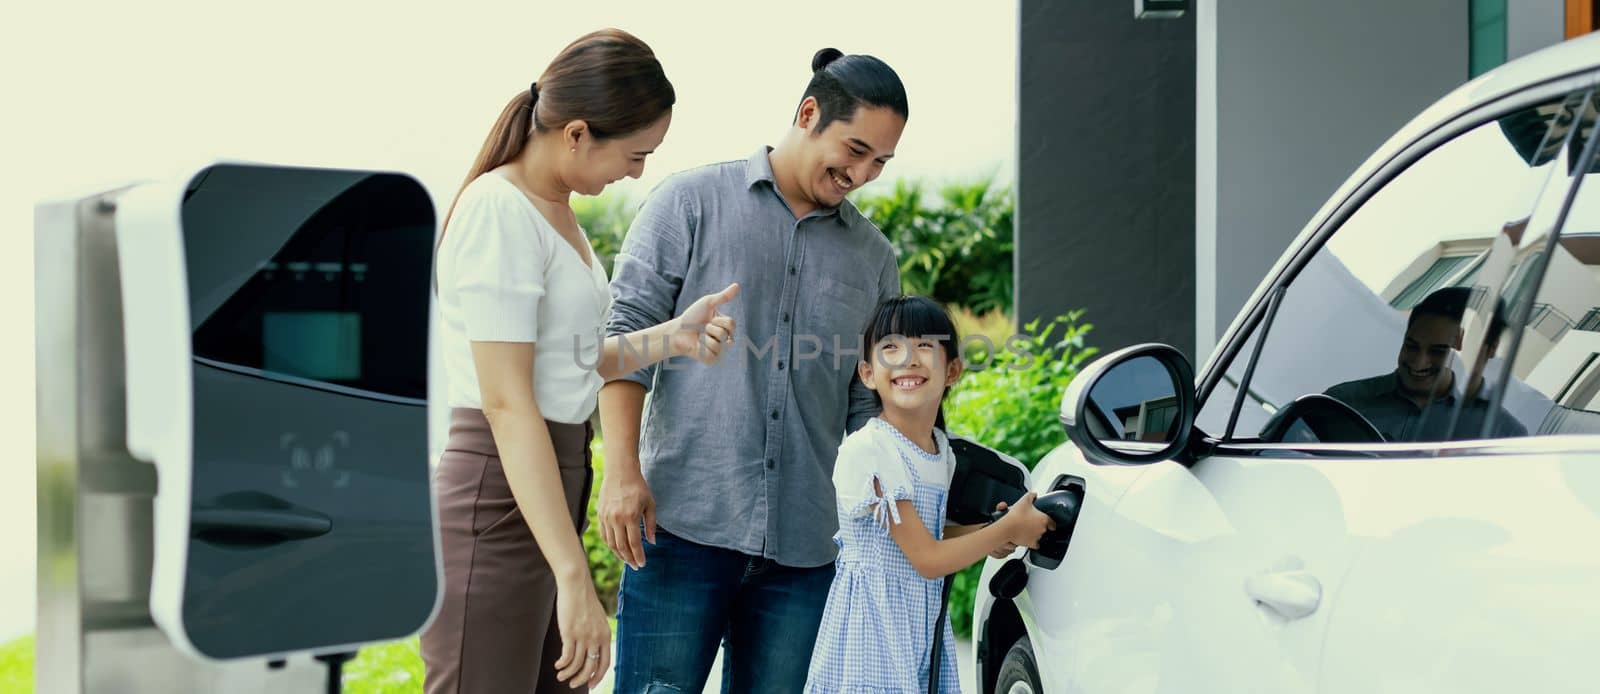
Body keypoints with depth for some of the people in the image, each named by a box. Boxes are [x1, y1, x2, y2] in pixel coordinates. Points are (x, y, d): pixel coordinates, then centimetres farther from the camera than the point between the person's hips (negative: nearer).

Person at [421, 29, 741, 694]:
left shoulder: (555, 210, 14)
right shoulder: (499, 212, -15)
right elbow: (507, 403, -21)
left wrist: (671, 336, 3)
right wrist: (574, 578, -25)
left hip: (548, 493, 10)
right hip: (496, 501, -10)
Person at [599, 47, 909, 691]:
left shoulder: (873, 258, 15)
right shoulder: (692, 202, 4)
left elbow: (870, 404, 16)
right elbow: (626, 334, -1)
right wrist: (622, 470, -12)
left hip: (805, 546, 4)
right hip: (684, 525, -3)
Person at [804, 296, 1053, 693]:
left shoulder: (941, 450, 6)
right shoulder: (866, 452, -17)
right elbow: (927, 559, -16)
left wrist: (985, 535, 2)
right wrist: (1010, 529, -6)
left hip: (926, 622, 7)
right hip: (874, 625, -7)